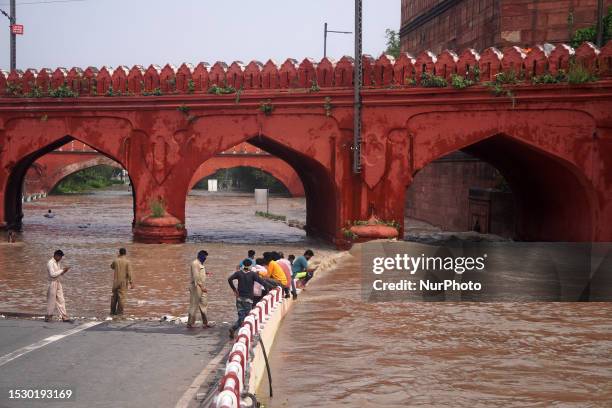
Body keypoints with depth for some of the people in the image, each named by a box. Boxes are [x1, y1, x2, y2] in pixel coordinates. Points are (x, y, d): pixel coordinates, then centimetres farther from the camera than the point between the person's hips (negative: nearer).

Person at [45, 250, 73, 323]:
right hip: (52, 283, -8)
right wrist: (62, 270, -18)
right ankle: (48, 316, 14)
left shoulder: (58, 262, 12)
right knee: (52, 301, 1)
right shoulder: (50, 263, -14)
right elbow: (52, 274, -21)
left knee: (61, 300, 5)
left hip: (58, 282, 8)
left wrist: (64, 271, -1)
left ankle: (64, 317, 5)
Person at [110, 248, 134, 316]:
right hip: (123, 282, -3)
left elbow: (112, 267, 21)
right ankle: (119, 312, -2)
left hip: (116, 281, 3)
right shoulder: (127, 262, -10)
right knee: (122, 297, 0)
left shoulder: (116, 261, -1)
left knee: (114, 296, 13)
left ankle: (112, 311, 16)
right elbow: (129, 273, -14)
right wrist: (131, 283, -11)